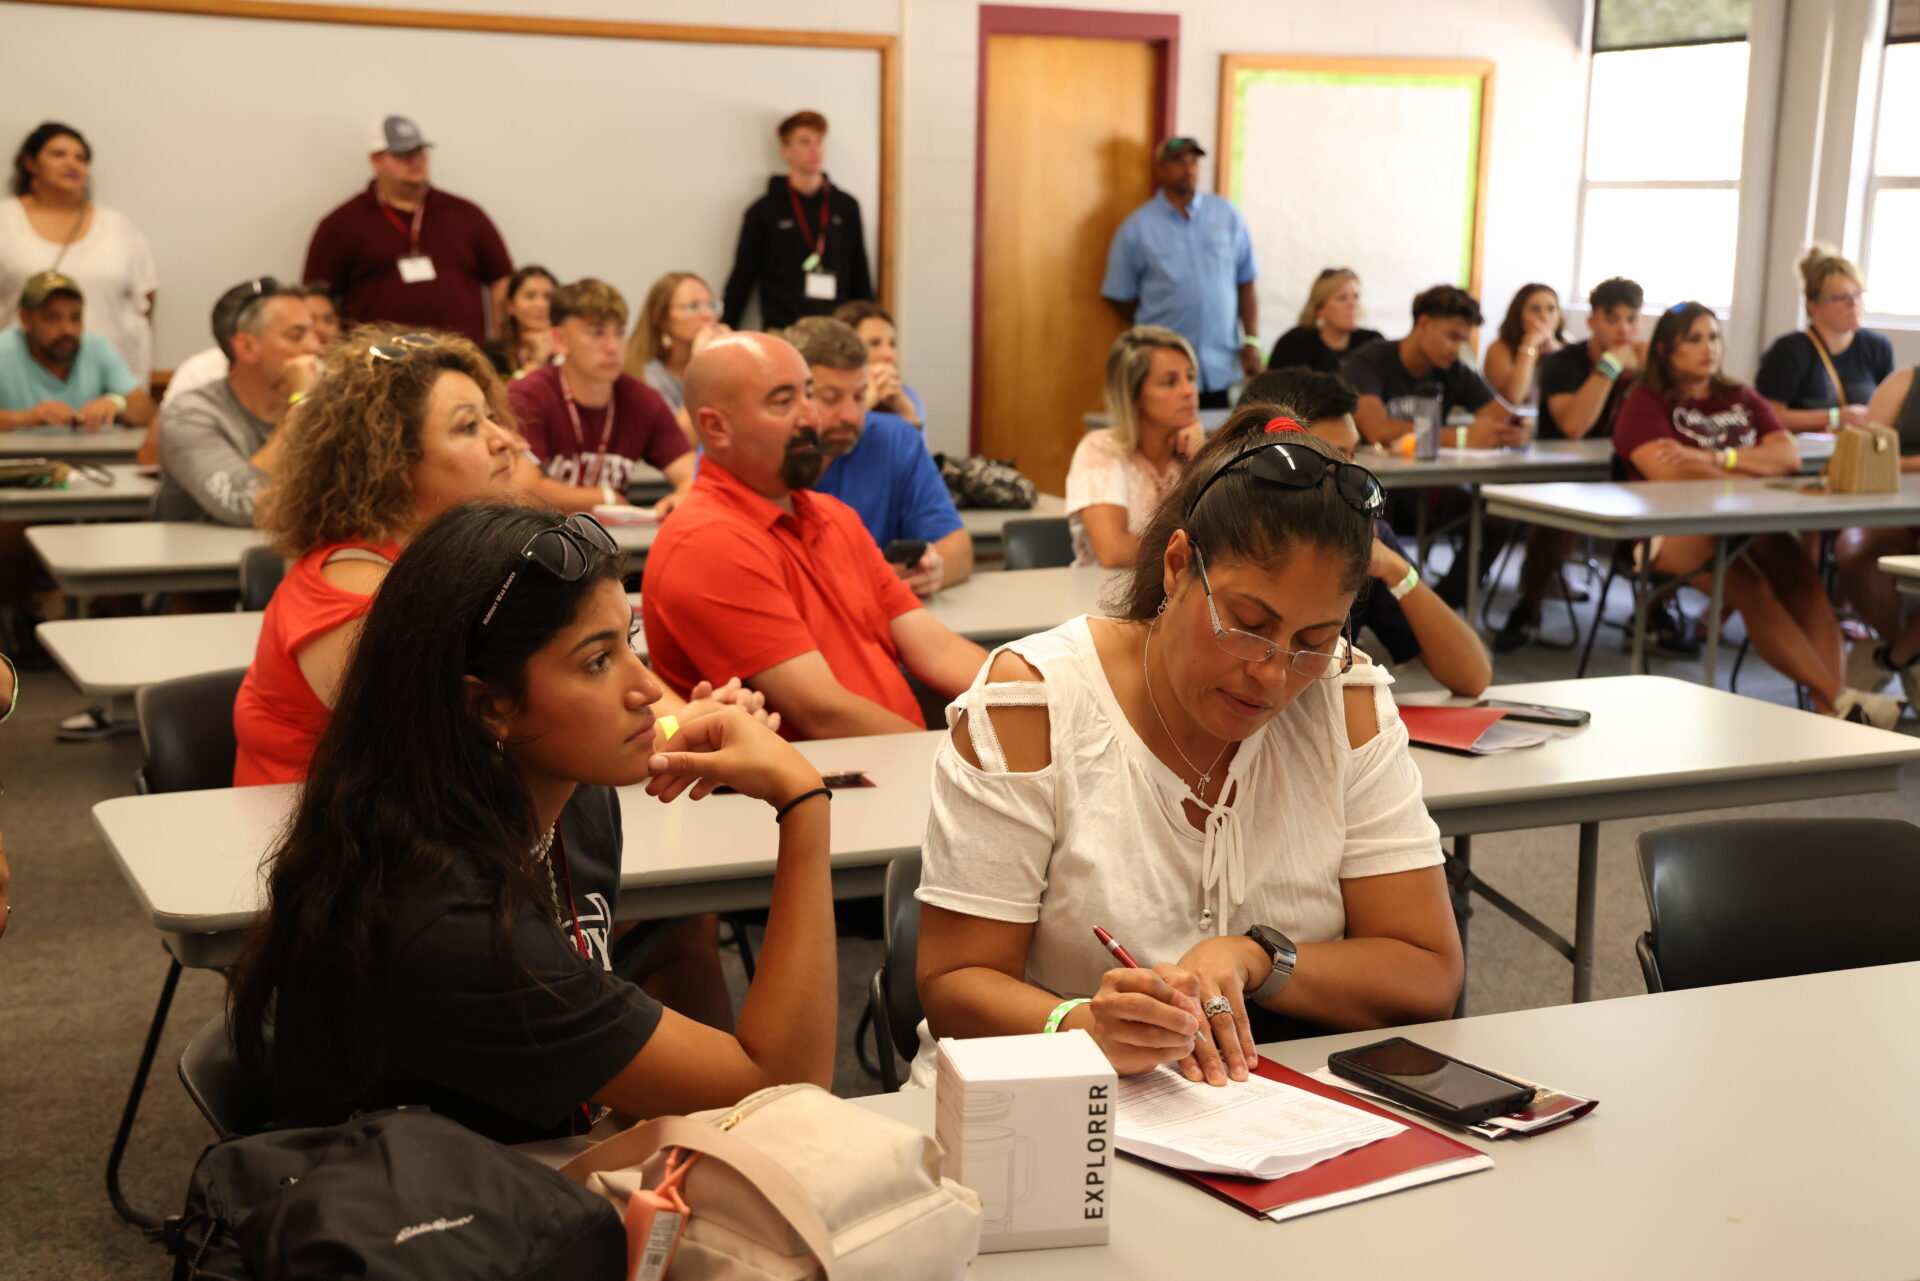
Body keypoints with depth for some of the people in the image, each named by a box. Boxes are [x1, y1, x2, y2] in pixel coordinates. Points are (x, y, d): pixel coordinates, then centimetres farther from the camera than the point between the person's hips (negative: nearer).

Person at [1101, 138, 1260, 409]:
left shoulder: (1227, 216, 8)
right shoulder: (1137, 228, 2)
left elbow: (1246, 285, 10)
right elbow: (1119, 296, 6)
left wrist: (1251, 340, 3)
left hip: (1221, 368, 2)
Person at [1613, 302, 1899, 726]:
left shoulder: (1741, 399, 23)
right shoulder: (1646, 402, 5)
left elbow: (1790, 456, 7)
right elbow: (1668, 473, -13)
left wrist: (1718, 458, -10)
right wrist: (1756, 472, -4)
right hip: (1675, 529, -5)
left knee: (1806, 581, -27)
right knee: (1751, 588, -32)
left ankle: (1828, 705, -40)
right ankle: (1838, 699, -38)